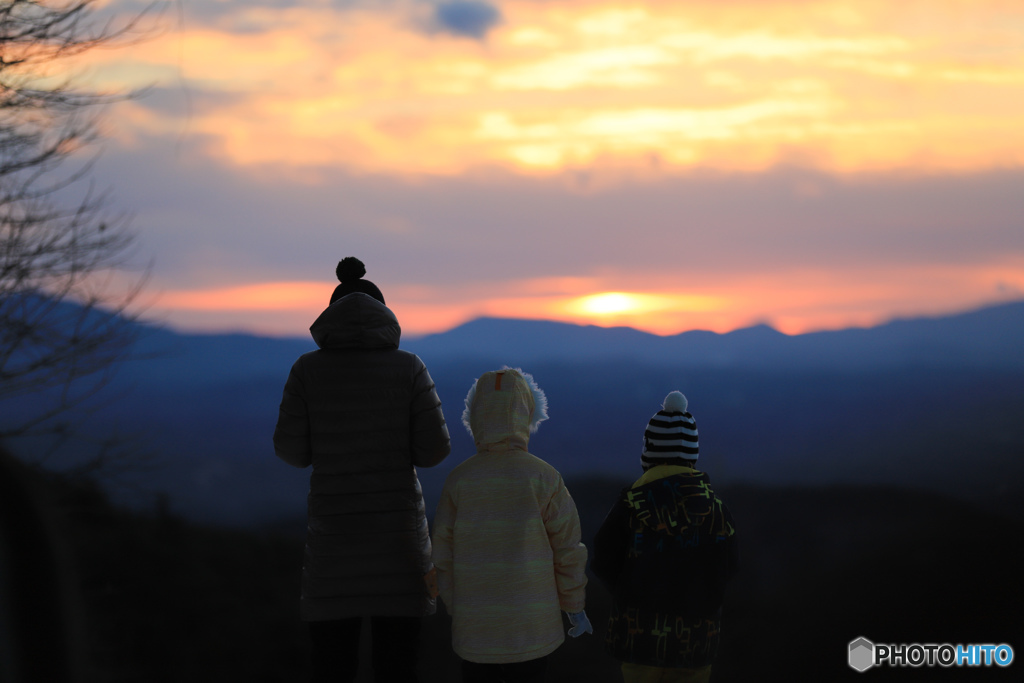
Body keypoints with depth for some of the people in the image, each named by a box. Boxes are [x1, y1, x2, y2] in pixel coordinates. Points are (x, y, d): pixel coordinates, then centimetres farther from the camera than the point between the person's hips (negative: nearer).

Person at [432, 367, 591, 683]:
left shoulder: (459, 479, -4)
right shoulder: (542, 478, -8)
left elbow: (444, 555, 2)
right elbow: (567, 551, -3)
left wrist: (454, 608, 15)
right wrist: (576, 607, 10)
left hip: (474, 628, 1)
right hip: (531, 626, -1)